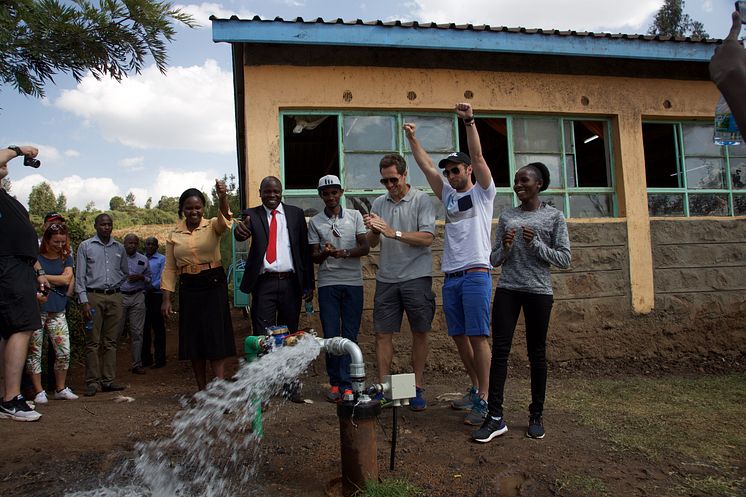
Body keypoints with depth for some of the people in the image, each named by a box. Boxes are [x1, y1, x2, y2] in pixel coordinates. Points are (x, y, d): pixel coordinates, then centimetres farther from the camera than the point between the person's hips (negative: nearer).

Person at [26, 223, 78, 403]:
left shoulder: (66, 258, 9)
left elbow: (67, 279, -5)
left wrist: (42, 276, -6)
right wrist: (57, 280, -11)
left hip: (58, 312, 3)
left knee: (64, 351, 1)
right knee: (34, 352, 2)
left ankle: (60, 388, 16)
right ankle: (39, 391, 11)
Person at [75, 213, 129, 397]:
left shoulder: (119, 248, 13)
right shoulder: (85, 246, 4)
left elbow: (125, 272, 24)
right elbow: (79, 276, -1)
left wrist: (114, 284, 7)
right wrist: (84, 301, -9)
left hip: (115, 297, 3)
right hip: (94, 296, -3)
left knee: (111, 341, 4)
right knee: (93, 342, -4)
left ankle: (109, 380, 8)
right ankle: (93, 382, 1)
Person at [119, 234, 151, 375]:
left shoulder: (143, 260, 13)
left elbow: (149, 279, 17)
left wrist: (141, 277, -3)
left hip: (137, 298, 2)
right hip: (119, 296, -2)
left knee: (137, 331, 4)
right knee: (116, 330, -4)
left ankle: (137, 364, 11)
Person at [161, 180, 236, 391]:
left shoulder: (212, 226, -1)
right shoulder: (174, 235, 7)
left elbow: (225, 219, -25)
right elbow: (170, 269, 8)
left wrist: (222, 198, -45)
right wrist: (166, 299, 2)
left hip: (214, 286, -3)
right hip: (188, 289, 3)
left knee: (216, 338, -6)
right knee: (193, 341, 7)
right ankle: (202, 390, 19)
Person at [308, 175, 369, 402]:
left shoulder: (355, 216, 7)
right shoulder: (315, 222, 8)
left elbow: (365, 247, 0)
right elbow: (314, 256, 6)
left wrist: (344, 252, -18)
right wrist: (325, 253, -17)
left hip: (353, 282, 0)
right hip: (328, 283, 0)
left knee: (350, 334, 0)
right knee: (331, 334, 0)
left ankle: (346, 384, 6)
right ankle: (335, 383, 12)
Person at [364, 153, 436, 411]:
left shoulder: (421, 200, -3)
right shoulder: (378, 203, 10)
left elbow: (427, 238, -13)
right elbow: (372, 243, 9)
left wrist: (394, 233, -21)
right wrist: (373, 230, -13)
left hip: (416, 276, -3)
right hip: (386, 278, 4)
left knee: (419, 333, 6)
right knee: (382, 333, 4)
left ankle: (418, 388, 17)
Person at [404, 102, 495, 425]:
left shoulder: (483, 192, 5)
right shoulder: (448, 196, 19)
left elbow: (478, 157, -8)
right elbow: (426, 166, 17)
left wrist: (470, 122, -16)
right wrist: (412, 139, 13)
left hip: (476, 274, -6)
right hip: (450, 277, 7)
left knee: (478, 336, -8)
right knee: (459, 337, 10)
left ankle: (484, 400, -2)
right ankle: (476, 389, 24)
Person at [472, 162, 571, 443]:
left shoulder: (554, 217, 4)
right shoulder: (506, 217, 12)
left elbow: (565, 259, 0)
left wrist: (536, 244, -12)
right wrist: (505, 248, -7)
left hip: (539, 291, -2)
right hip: (507, 290, 2)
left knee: (537, 353, 6)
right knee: (500, 350, -4)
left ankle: (536, 415, 18)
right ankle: (495, 417, 0)